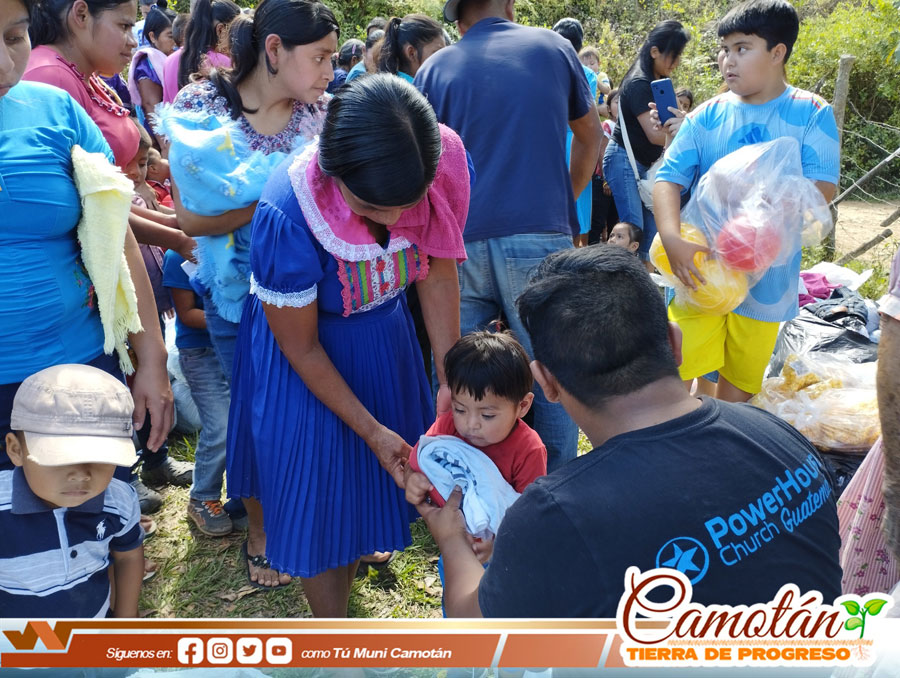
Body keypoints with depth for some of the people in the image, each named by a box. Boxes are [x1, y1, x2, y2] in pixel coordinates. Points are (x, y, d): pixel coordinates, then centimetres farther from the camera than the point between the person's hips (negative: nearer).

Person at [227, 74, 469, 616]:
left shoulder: (444, 163, -26)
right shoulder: (287, 216, -36)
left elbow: (439, 273, -10)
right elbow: (302, 347, -21)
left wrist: (451, 379, -15)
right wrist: (372, 430, -17)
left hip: (385, 332, 4)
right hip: (310, 350, -4)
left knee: (373, 476, 16)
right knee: (317, 489, 2)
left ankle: (346, 581, 46)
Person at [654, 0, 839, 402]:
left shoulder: (812, 113, -2)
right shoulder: (707, 116, 1)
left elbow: (822, 188, -11)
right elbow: (668, 179, -7)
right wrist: (673, 239, -26)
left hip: (766, 276, 0)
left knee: (739, 383, 13)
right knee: (677, 375, -6)